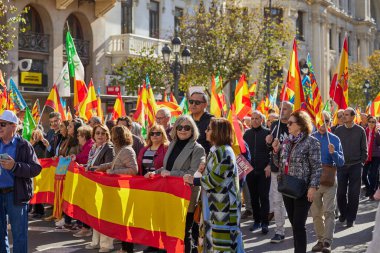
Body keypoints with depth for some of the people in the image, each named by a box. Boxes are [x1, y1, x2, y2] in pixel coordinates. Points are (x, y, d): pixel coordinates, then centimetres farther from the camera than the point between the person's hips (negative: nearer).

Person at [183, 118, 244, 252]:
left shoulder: (223, 152, -16)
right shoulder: (218, 150, 15)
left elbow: (215, 179, -19)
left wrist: (194, 181, -9)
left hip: (223, 204, -10)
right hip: (217, 202, 10)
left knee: (222, 238, -8)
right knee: (214, 236, 13)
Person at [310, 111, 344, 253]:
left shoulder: (334, 139, 2)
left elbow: (341, 162, -1)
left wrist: (333, 153, -19)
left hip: (329, 179, -2)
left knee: (329, 212, -9)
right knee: (316, 213, 8)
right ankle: (320, 240, 18)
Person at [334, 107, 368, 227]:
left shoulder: (360, 130, 0)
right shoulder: (338, 130, 4)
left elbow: (364, 149, 4)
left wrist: (361, 162, -2)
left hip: (355, 166, -1)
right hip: (341, 166, 1)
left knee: (354, 194, 1)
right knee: (341, 192, 3)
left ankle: (351, 218, 10)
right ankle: (343, 213, 25)